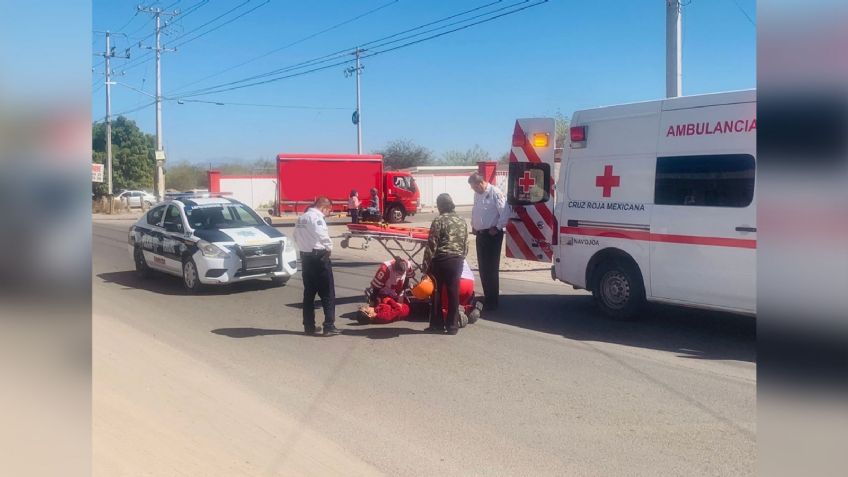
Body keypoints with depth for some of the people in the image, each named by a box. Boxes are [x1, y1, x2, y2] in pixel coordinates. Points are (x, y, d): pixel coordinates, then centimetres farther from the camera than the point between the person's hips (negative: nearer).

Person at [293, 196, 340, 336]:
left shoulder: (301, 218, 14)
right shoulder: (316, 217, -14)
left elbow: (297, 238, 18)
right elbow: (322, 235, -27)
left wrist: (305, 247, 12)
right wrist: (329, 248, -12)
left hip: (305, 256, 9)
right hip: (319, 257, -9)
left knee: (309, 293, 13)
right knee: (327, 293, -2)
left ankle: (309, 326, 16)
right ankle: (329, 326, -3)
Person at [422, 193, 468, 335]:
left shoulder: (439, 221, -9)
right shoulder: (462, 222, 9)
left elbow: (431, 245, -12)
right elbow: (466, 245, 11)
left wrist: (426, 265, -8)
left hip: (440, 261, -5)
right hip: (457, 261, 5)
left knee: (436, 292, 8)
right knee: (453, 293, 8)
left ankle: (437, 324, 12)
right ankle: (453, 326, 11)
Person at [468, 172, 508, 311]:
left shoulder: (495, 193, -14)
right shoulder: (477, 194, 13)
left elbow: (505, 212, -19)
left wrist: (497, 228, -15)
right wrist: (473, 226, 14)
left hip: (492, 234, -8)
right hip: (480, 234, 8)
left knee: (491, 268, -6)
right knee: (482, 268, 12)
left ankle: (492, 301, 0)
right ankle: (487, 296, 24)